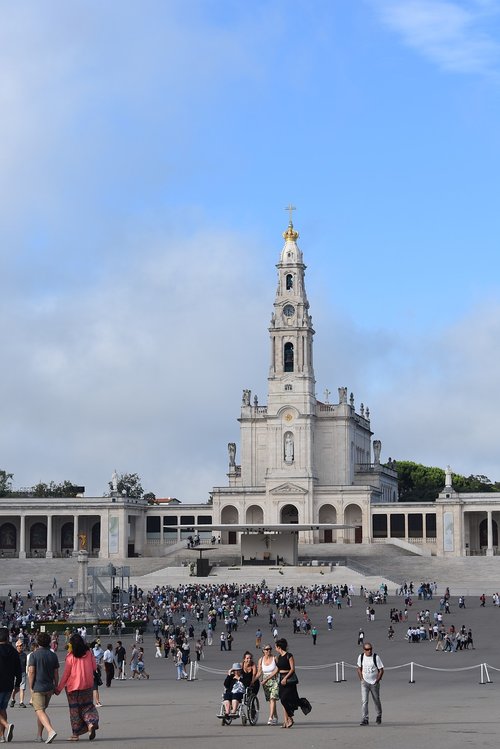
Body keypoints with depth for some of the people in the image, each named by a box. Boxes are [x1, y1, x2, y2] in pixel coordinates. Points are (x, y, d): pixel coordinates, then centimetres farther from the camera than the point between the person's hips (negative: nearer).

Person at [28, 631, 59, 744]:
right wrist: (56, 687, 15)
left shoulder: (34, 654, -8)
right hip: (49, 687, 5)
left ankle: (51, 731, -30)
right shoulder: (53, 655, 5)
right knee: (42, 709, 19)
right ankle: (39, 735, 24)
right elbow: (56, 673, 6)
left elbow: (31, 671, -13)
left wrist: (31, 687, -6)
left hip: (37, 687, -5)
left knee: (40, 711, -10)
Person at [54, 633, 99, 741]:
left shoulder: (71, 657, -12)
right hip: (87, 685, 3)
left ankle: (76, 734, 10)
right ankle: (91, 723, -16)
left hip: (73, 686, -3)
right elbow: (94, 668, 5)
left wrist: (59, 688, -1)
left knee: (75, 709, 7)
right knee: (87, 705, 12)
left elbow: (66, 674, -9)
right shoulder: (89, 653, -3)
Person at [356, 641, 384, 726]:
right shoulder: (361, 657, -2)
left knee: (376, 700, 13)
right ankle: (364, 719, -12)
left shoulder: (376, 657, -11)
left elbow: (381, 670, -6)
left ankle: (379, 716, 36)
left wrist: (377, 680, -10)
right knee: (364, 701, -12)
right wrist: (361, 679, 2)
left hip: (374, 683, -1)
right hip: (365, 682, 1)